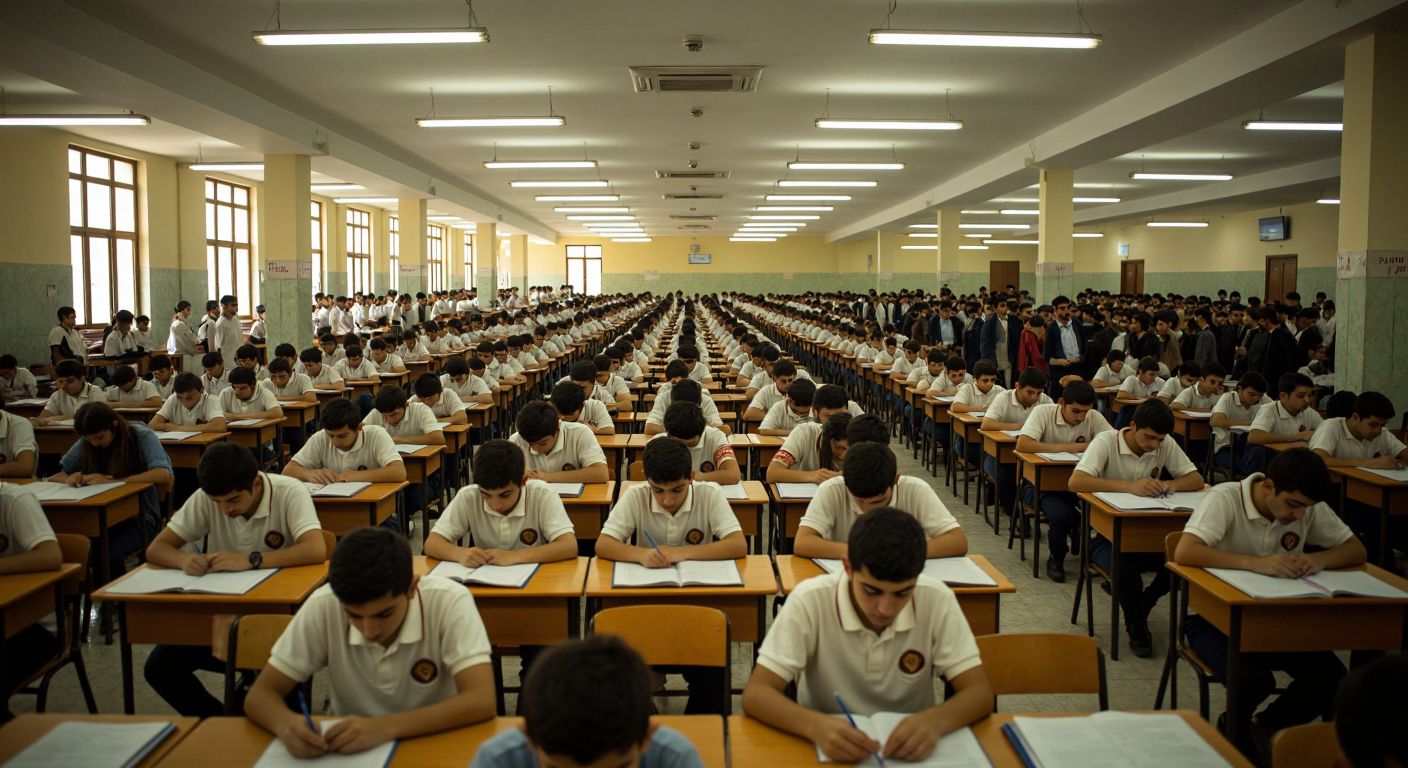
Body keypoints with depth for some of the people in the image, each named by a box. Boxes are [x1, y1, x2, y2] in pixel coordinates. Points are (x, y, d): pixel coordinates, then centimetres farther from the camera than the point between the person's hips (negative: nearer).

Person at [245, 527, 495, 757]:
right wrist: (286, 724, -27)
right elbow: (260, 695, -7)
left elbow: (481, 702, -25)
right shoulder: (323, 606, -13)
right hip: (353, 753, 2)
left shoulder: (448, 601, -19)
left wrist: (386, 727, -35)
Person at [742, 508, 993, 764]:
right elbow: (756, 694, -19)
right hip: (830, 746, -1)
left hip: (912, 749, 1)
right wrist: (816, 726, -37)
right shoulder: (810, 600, -18)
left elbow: (980, 693, -12)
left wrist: (935, 721, -32)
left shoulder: (936, 599, -14)